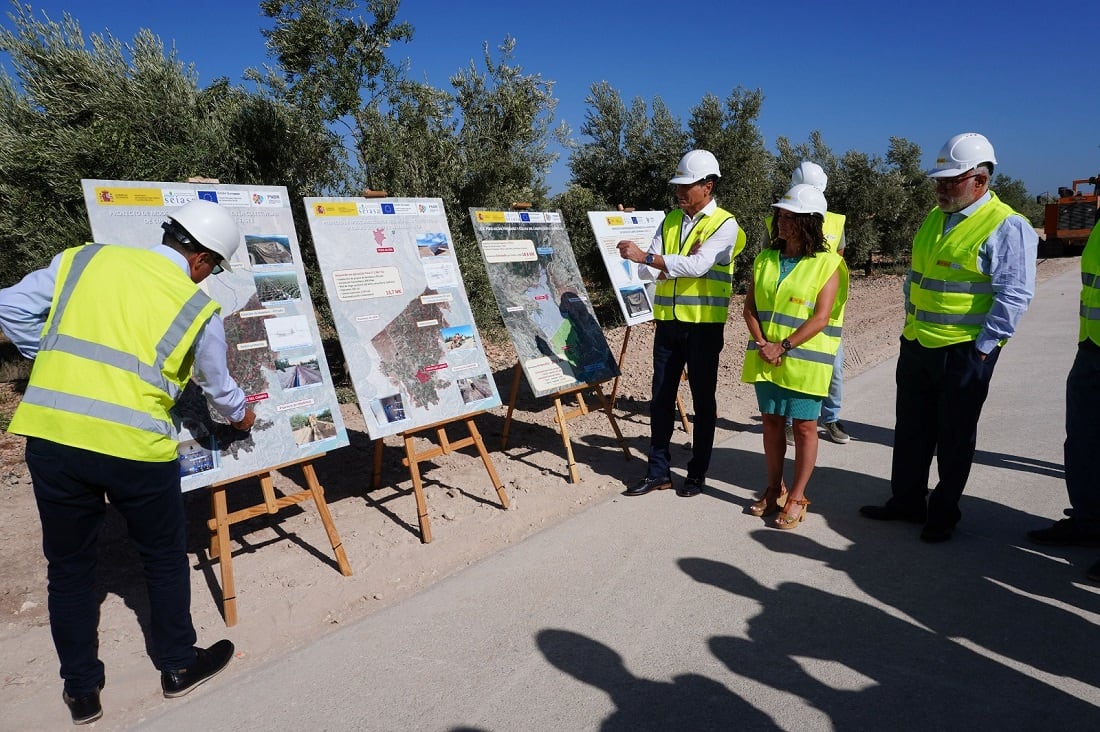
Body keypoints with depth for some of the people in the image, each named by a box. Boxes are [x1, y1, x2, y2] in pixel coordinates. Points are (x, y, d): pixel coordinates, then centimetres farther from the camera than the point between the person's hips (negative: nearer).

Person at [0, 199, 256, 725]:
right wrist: (241, 416, 35)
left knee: (68, 565, 19)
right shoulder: (199, 309, 2)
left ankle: (81, 689, 34)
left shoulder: (83, 260, 8)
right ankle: (178, 665, 36)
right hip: (135, 448, -3)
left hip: (52, 436, 3)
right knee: (165, 557, 19)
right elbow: (219, 386, 15)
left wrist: (56, 365, 21)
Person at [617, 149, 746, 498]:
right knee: (661, 398, 8)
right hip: (668, 322, 5)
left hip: (704, 325, -5)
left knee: (703, 399, 7)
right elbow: (651, 269, 1)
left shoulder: (724, 224, -6)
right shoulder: (670, 220, 10)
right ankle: (658, 470, 20)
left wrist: (645, 256, -27)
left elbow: (698, 265, -22)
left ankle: (697, 472, 20)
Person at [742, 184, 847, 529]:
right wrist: (762, 343, -8)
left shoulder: (828, 263, -7)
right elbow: (750, 307, 7)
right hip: (766, 358, 5)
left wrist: (783, 347, -18)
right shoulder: (765, 259, 8)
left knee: (804, 426, 3)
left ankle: (797, 497, 15)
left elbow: (821, 317, -14)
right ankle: (774, 489, 26)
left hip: (804, 361, -5)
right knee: (772, 421, 12)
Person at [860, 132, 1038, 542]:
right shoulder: (932, 220, 11)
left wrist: (983, 347, -16)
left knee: (954, 438, 7)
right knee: (911, 431, 15)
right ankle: (906, 501, 29)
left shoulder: (1006, 227, -12)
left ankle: (943, 515, 22)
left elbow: (1014, 295, -16)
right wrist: (910, 325, 13)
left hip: (964, 352, -7)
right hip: (916, 345, 7)